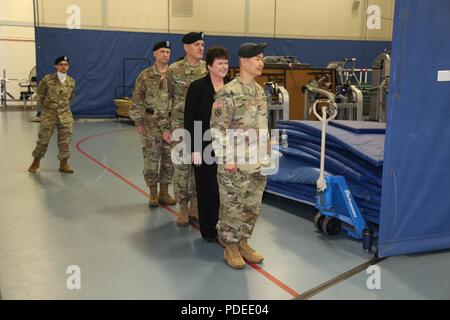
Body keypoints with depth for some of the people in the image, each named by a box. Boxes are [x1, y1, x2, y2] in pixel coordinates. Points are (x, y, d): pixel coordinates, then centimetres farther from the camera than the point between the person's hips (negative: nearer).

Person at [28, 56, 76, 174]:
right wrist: (44, 105, 11)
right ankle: (36, 162, 20)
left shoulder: (71, 82, 1)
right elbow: (39, 93, 4)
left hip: (65, 114, 3)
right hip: (49, 114, -3)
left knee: (65, 140, 2)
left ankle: (63, 163, 14)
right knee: (43, 138, 3)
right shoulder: (48, 79, -9)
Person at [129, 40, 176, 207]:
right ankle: (153, 194, 14)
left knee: (169, 159, 7)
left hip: (171, 123, 2)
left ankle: (164, 193, 20)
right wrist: (138, 122, -4)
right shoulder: (145, 76, 0)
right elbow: (137, 101, 0)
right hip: (151, 123, -2)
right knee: (151, 159, 2)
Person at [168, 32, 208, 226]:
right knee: (181, 165, 1)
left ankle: (195, 205, 21)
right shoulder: (174, 69, -2)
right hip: (181, 124, -2)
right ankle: (183, 208, 14)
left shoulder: (208, 68, 4)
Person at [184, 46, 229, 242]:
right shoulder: (197, 87, -6)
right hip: (204, 145, -3)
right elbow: (189, 120, -7)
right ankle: (207, 229, 19)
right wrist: (194, 149, -11)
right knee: (206, 187, 6)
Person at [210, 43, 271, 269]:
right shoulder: (228, 93, -14)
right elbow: (218, 129, -16)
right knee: (232, 207, 4)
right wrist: (226, 159, -17)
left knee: (252, 207, 14)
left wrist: (267, 153, 17)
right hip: (235, 164, -7)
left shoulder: (260, 91, 11)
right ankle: (230, 248, 19)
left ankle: (242, 242, 30)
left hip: (258, 163, 8)